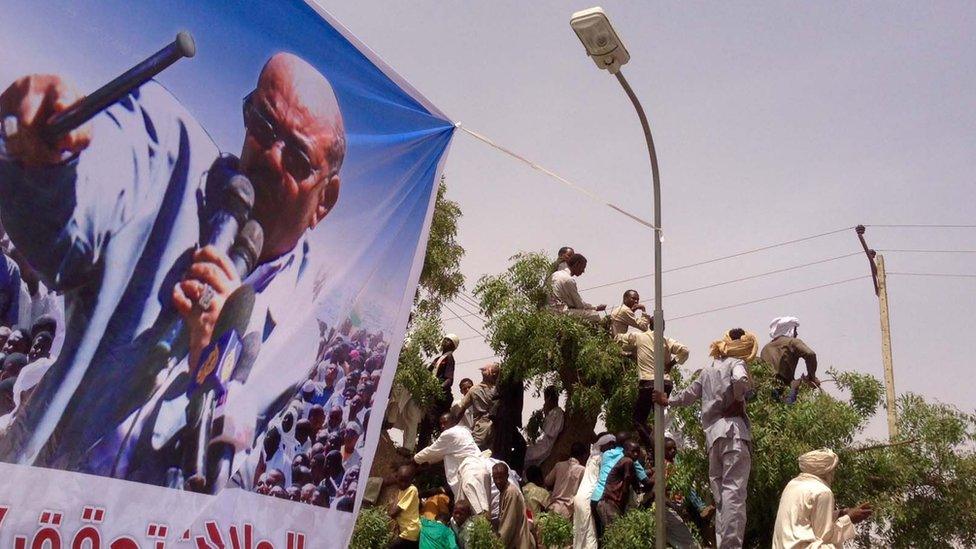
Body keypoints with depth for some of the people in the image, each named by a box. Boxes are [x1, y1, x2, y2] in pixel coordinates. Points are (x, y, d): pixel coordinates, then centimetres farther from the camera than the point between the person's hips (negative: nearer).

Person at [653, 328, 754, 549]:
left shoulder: (707, 371, 23)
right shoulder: (736, 363, 4)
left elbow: (688, 394, 29)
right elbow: (741, 380, -19)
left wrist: (667, 401, 44)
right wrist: (738, 402, -3)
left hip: (712, 434, 6)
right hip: (733, 431, -6)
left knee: (720, 495, 11)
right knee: (734, 490, -11)